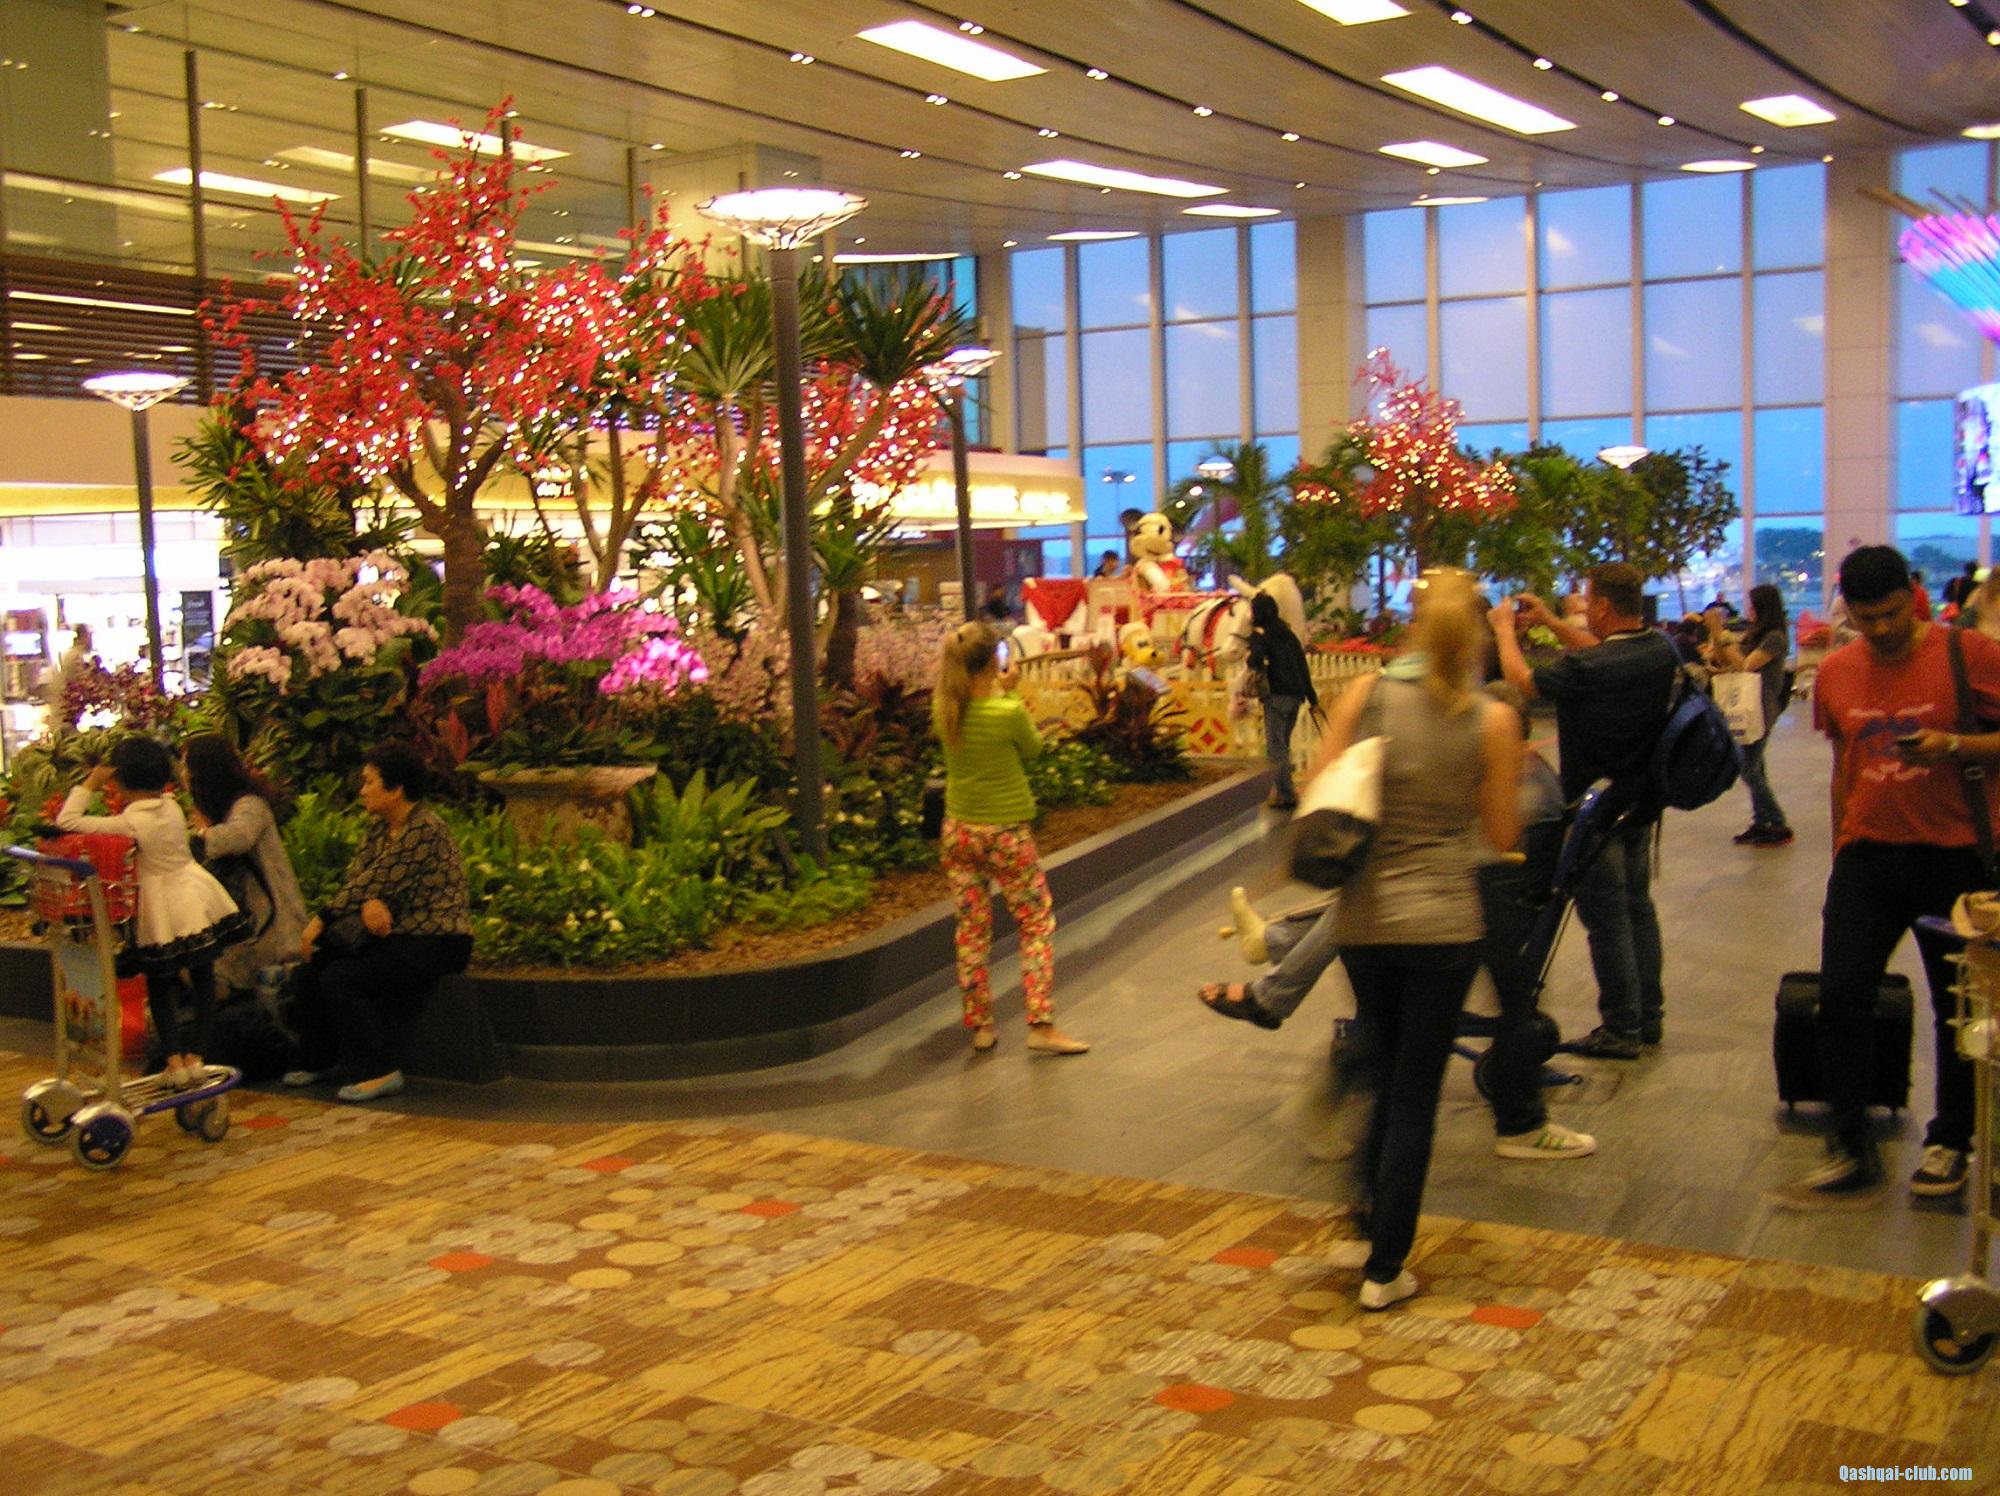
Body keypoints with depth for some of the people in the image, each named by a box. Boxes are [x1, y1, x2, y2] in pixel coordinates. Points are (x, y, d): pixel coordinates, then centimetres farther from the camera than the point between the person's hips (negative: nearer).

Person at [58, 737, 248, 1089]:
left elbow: (67, 821, -16)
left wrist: (88, 785, -7)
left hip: (160, 908, -4)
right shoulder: (171, 806, -2)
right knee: (203, 981, 10)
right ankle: (194, 1057, 8)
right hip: (197, 900, 4)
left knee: (160, 985, 12)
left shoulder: (127, 823, -19)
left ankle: (174, 1060, 4)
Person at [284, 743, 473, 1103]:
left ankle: (380, 1072, -13)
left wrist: (320, 920, -13)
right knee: (316, 959, 1)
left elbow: (375, 885, -19)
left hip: (438, 941, -9)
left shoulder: (425, 830, -19)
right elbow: (354, 879, 0)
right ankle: (316, 1061, 17)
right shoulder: (378, 828, 9)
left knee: (340, 978, -20)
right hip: (399, 934, 9)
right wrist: (369, 903, -23)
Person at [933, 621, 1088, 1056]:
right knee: (1037, 923, 8)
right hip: (1006, 831, -5)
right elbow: (1033, 750, -1)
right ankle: (1041, 1023, 3)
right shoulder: (1009, 713, -21)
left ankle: (980, 1025, 17)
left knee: (972, 929, 12)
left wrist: (1000, 691, 10)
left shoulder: (944, 710, -6)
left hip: (958, 831, 5)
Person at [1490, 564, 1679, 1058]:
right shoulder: (1660, 649, -4)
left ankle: (1621, 1028, 9)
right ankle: (1649, 1016, 27)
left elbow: (1521, 679, -12)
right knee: (1638, 907, 19)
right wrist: (1550, 621, 20)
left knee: (1606, 917, 2)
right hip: (1642, 799, 8)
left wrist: (1504, 628, 3)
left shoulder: (1589, 670, -28)